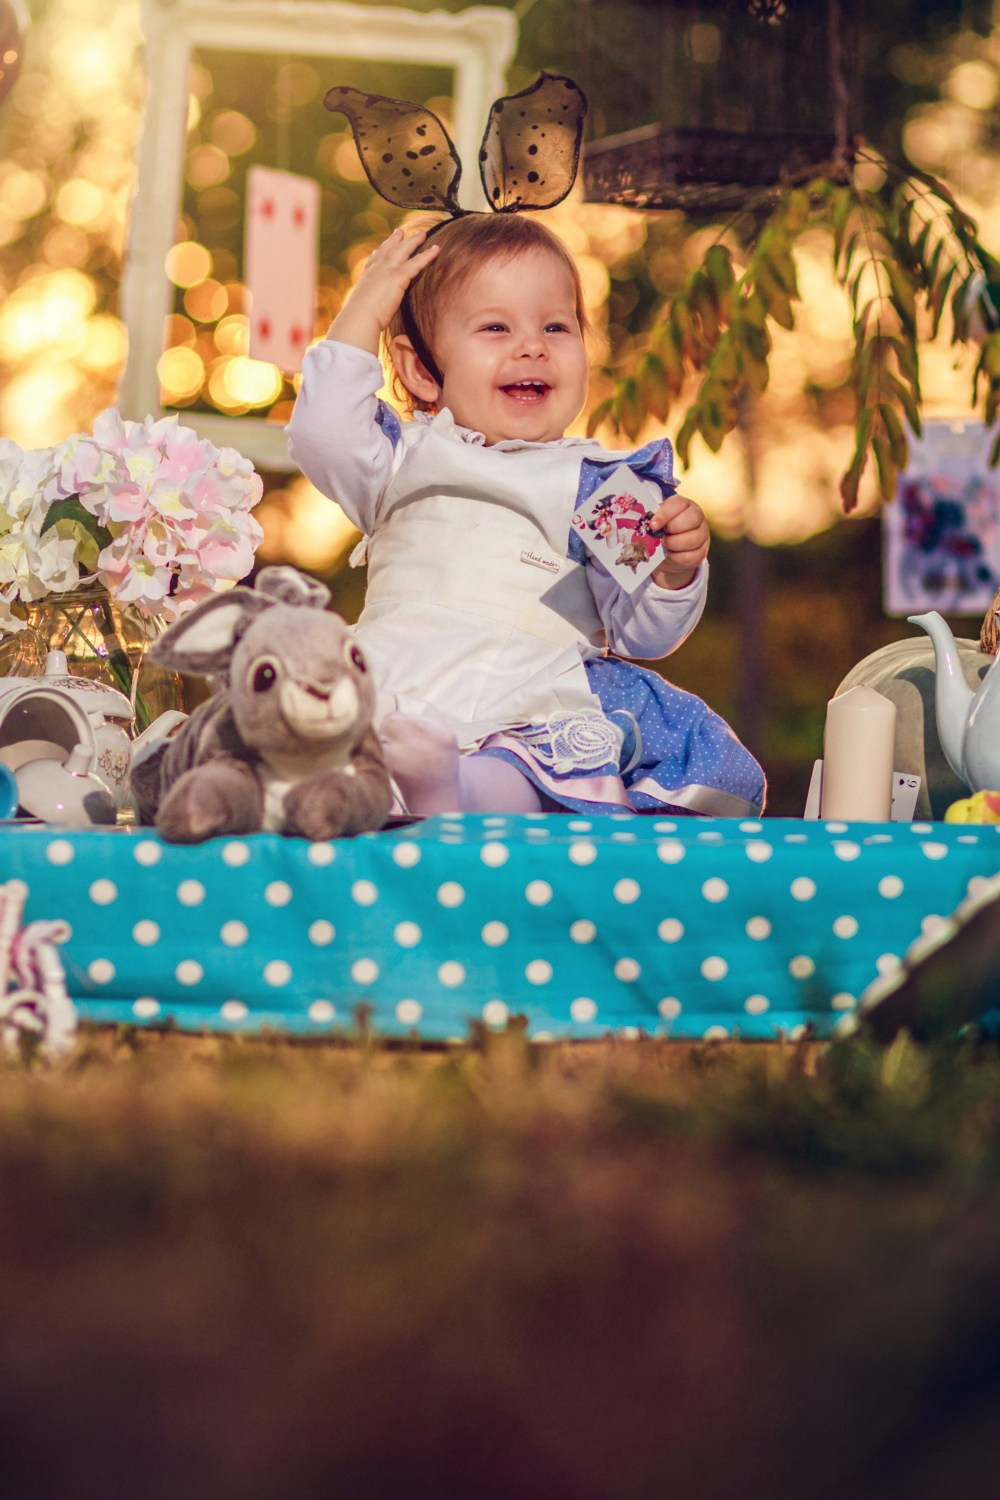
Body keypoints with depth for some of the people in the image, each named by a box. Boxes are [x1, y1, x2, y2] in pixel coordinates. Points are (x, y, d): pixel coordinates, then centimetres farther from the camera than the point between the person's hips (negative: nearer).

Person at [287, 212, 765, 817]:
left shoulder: (601, 484, 16)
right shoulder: (412, 457, 19)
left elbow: (642, 634, 13)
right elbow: (323, 436, -1)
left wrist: (675, 570, -9)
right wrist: (364, 311, 3)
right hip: (399, 701, 3)